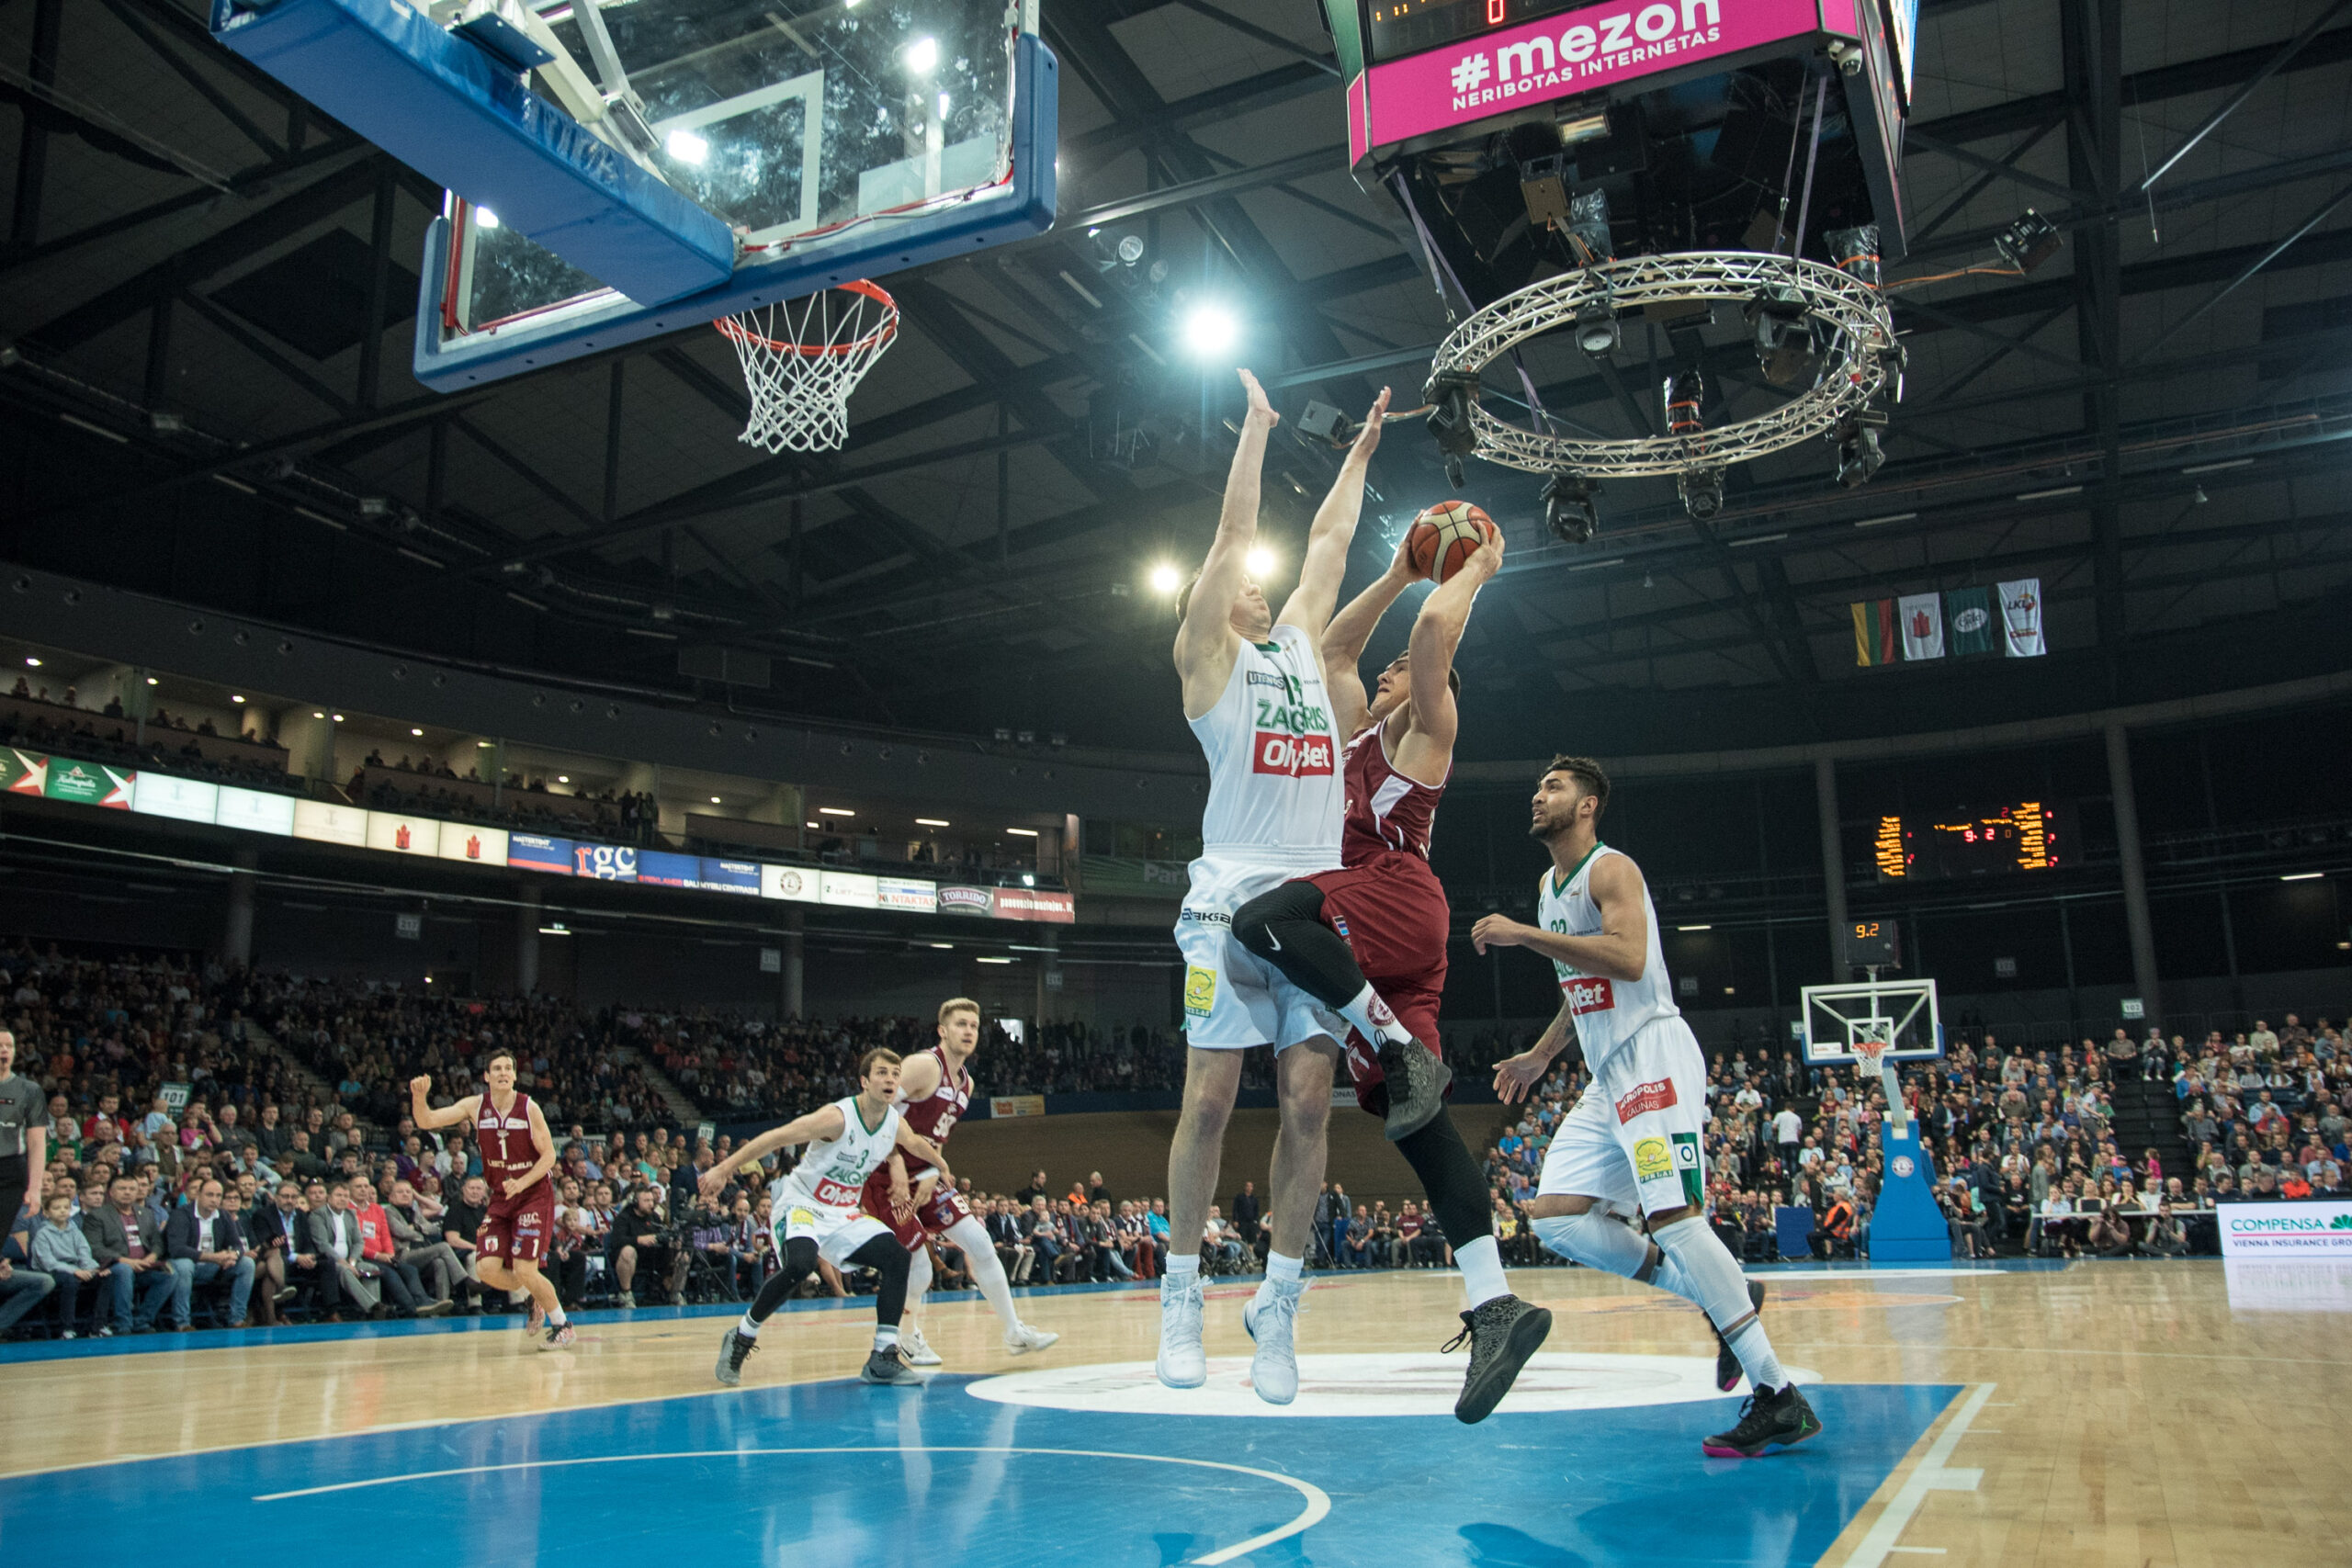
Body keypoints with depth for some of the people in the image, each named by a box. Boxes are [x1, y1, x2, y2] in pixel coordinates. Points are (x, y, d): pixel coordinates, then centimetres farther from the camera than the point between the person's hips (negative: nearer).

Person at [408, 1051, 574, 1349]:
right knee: (487, 1269, -9)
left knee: (524, 1270, -13)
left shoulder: (529, 1107, -13)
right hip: (500, 1199, 4)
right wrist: (419, 1097, -31)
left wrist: (522, 1183, -24)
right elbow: (426, 1122, -10)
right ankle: (533, 1300, 21)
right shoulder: (475, 1106, -4)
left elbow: (549, 1156, -9)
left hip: (534, 1195, -4)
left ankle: (563, 1326, 8)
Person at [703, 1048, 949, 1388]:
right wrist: (723, 1170, -27)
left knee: (896, 1259, -7)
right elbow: (775, 1137, -25)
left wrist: (941, 1168, 36)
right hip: (802, 1204, -7)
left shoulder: (895, 1124, -4)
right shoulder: (838, 1117, -25)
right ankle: (741, 1339, -11)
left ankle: (883, 1359, -1)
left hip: (844, 1213, 7)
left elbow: (916, 1143, 21)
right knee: (801, 1264, -34)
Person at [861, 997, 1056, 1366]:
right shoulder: (924, 1065, -18)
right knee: (919, 1271, -7)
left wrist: (931, 1174, -1)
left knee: (980, 1244, 1)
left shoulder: (966, 1084, 9)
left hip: (924, 1178, 8)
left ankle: (1014, 1332, 9)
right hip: (886, 1179, -8)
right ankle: (907, 1337, 22)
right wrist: (896, 1165, -23)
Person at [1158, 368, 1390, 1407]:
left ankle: (1278, 1301, 7)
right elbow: (1236, 531, 4)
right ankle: (1181, 1294, 7)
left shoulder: (1300, 640, 23)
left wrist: (1361, 447, 34)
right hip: (1234, 899, -5)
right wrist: (1257, 426, 10)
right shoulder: (1207, 655, 8)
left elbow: (1328, 537, 28)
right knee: (1210, 1098, -5)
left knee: (1308, 1101, -1)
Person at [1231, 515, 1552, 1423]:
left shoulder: (1428, 724, 12)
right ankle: (1493, 1305, -14)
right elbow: (1334, 646, 39)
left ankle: (1403, 1050, -26)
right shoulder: (1361, 727, 33)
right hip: (1368, 936, 8)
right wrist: (1397, 573, 40)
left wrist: (1476, 570, 13)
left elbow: (1436, 627, -2)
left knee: (1263, 920, -34)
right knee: (1407, 1116, -6)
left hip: (1394, 892, -8)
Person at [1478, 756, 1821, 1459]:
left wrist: (1523, 934, -26)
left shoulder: (1611, 870, -9)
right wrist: (1540, 1056, 27)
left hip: (1653, 1056, -10)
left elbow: (1627, 959, -27)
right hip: (1609, 1075, 10)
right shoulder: (1549, 887, 19)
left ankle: (1780, 1399, -14)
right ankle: (1720, 1300, 9)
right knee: (1554, 1215, 1)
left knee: (1673, 1214, -19)